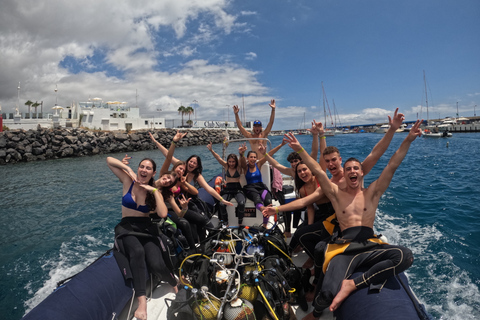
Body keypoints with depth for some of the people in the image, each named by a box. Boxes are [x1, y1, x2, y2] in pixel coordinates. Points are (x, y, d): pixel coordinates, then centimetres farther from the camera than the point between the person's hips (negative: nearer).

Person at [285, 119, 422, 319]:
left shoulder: (372, 193, 14)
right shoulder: (336, 193, 12)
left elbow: (392, 166, 6)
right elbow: (318, 172, 6)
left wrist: (408, 140, 0)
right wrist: (300, 150, 1)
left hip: (369, 245, 2)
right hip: (344, 247, -2)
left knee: (405, 256, -31)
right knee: (329, 291, -27)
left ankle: (352, 284, -23)